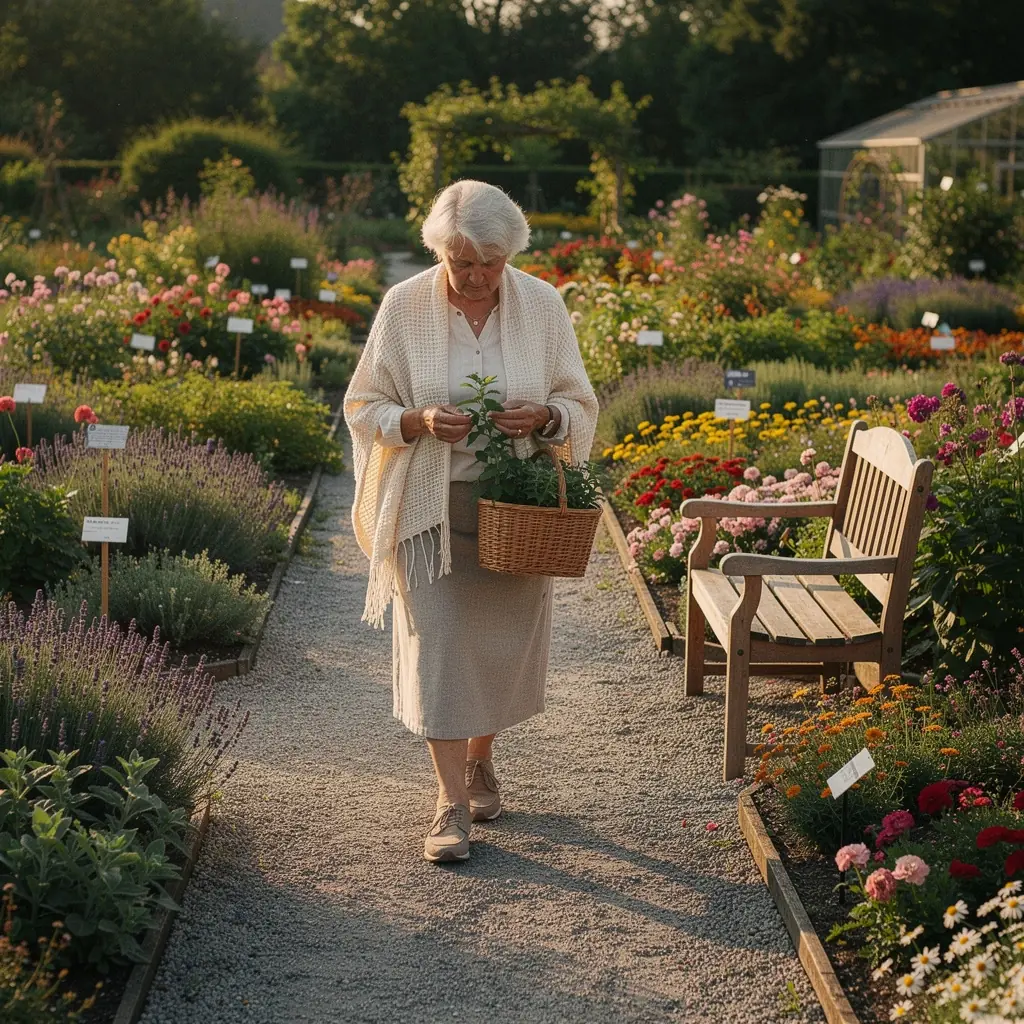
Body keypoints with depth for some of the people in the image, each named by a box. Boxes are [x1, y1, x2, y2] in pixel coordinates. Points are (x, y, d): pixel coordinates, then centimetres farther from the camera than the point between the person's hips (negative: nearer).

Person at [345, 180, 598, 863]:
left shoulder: (542, 305, -2)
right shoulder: (405, 306, -6)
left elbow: (581, 406, 5)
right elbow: (365, 407, 0)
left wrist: (543, 417, -17)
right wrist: (419, 421, -20)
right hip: (431, 501, -2)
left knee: (507, 639, 9)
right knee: (438, 640, -7)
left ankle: (479, 757, 36)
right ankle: (451, 804, -1)